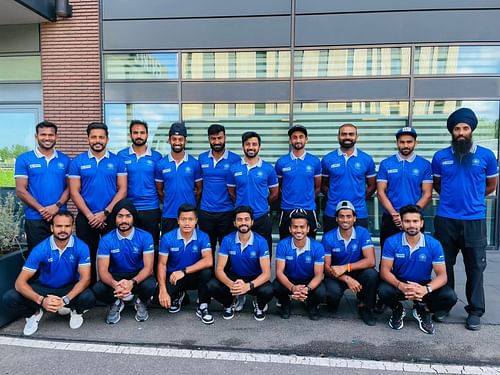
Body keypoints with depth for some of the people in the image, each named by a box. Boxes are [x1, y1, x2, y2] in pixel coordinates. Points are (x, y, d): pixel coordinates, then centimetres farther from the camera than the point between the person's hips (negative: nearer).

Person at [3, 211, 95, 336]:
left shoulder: (81, 247, -18)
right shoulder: (40, 249, -18)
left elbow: (85, 278, -22)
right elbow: (20, 282, -20)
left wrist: (65, 300, -37)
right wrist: (41, 300, -37)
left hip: (70, 288, -1)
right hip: (44, 288, 1)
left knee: (89, 298, -33)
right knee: (9, 298, -22)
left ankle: (76, 310, 4)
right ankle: (34, 313, 9)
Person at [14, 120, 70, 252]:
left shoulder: (65, 160, 8)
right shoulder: (24, 159, 1)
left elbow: (69, 187, 5)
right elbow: (20, 190, -4)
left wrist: (57, 206, -12)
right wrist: (41, 209, -13)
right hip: (35, 219, -2)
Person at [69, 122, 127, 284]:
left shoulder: (117, 161, 1)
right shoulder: (77, 162, 2)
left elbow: (122, 190, -3)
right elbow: (74, 192, -1)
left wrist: (105, 213, -11)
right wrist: (90, 215, -10)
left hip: (111, 217, 0)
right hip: (86, 218, 1)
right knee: (88, 257, 10)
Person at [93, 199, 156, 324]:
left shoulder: (145, 237, -14)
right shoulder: (106, 240, -11)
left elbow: (148, 267, -19)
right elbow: (103, 270, -16)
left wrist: (132, 282, -39)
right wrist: (115, 284, -39)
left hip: (139, 276, -1)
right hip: (116, 276, 1)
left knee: (149, 286, -34)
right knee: (98, 289, -29)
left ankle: (141, 303, 5)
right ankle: (115, 303, 9)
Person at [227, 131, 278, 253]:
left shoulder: (268, 169, -2)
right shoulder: (234, 168, 1)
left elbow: (274, 194, 6)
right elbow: (231, 193, 10)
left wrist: (260, 205, 10)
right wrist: (243, 204, 7)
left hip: (262, 218, -1)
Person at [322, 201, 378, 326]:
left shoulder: (363, 233, -11)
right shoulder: (328, 238, -12)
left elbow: (370, 261, -20)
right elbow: (326, 267, -12)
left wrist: (346, 267, -30)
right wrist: (347, 279, -28)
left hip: (358, 273, 1)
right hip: (336, 276, -1)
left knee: (372, 274, -30)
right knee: (333, 292, -32)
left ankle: (365, 307, -2)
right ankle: (332, 304, 9)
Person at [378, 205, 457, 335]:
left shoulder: (434, 244, -12)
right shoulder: (392, 242, -14)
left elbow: (442, 275, -14)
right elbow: (385, 271, -15)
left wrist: (427, 289, -35)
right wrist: (400, 286, -35)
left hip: (424, 285, 1)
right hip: (399, 284, -1)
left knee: (450, 297, -25)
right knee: (383, 291, -32)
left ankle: (423, 310, 9)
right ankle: (398, 310, 7)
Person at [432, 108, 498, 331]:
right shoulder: (440, 157, 2)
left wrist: (471, 196, 14)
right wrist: (452, 197, 9)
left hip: (474, 220, -1)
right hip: (445, 219, 1)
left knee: (475, 266, 6)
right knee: (445, 265, 10)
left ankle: (475, 311, 20)